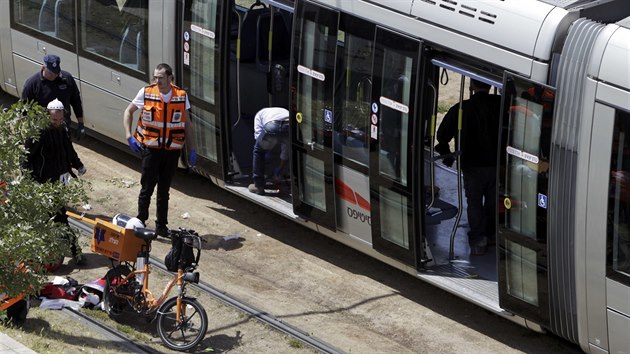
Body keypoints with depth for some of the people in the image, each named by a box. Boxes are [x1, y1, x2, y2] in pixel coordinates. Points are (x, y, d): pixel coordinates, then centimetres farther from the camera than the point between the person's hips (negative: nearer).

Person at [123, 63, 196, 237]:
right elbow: (128, 112, 7)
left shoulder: (181, 96, -1)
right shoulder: (146, 93, -6)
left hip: (172, 150, 2)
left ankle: (161, 226, 18)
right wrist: (129, 136, -4)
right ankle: (141, 222, 14)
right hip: (150, 148, -2)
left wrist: (192, 150, 4)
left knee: (164, 189, 10)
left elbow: (187, 124, 7)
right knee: (147, 187, 0)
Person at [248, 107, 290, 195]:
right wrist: (281, 167, 49)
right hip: (290, 125, 3)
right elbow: (286, 149, 43)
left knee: (258, 151, 23)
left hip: (271, 126, -3)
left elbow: (258, 135, 21)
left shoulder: (260, 114, 39)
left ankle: (258, 186, 21)